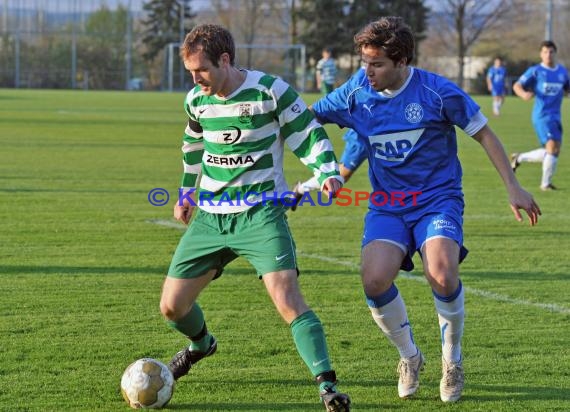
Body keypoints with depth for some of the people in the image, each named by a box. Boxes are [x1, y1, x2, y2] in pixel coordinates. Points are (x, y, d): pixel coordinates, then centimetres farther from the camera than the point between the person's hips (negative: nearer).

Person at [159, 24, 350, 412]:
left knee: (287, 297, -24)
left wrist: (329, 174, -19)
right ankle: (201, 344, 42)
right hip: (210, 216, 5)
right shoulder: (196, 100, 3)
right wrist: (187, 192, 30)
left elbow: (309, 135, -3)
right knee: (172, 306, 7)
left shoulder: (271, 90, -13)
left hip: (261, 213, -5)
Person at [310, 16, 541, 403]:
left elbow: (483, 133, -1)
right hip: (387, 204, 3)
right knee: (375, 280, -23)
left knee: (442, 276, -29)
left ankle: (453, 360, 1)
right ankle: (409, 355, 7)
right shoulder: (355, 93, -4)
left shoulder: (438, 92, -12)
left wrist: (513, 187, -1)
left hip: (438, 199, -3)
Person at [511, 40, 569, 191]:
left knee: (553, 151, 7)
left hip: (555, 116, 6)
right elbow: (517, 86, -3)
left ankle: (519, 158, 27)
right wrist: (524, 94, -25)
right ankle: (546, 183, -5)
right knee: (552, 146, -18)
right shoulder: (535, 71, -2)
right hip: (542, 115, -6)